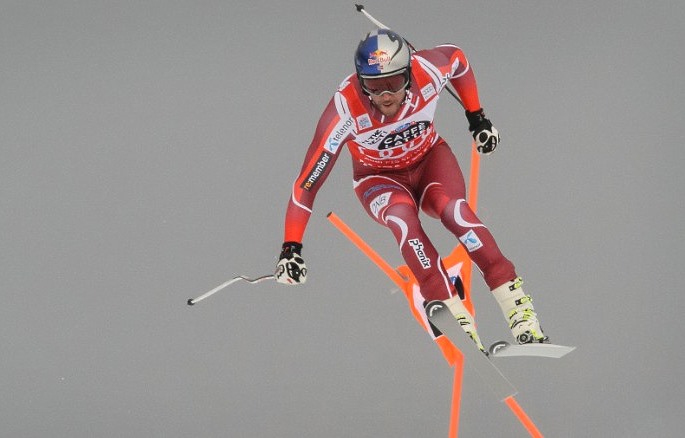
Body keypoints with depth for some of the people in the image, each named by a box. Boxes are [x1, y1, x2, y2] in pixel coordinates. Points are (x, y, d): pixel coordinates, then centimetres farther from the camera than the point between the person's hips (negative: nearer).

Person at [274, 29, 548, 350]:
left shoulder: (428, 71, -27)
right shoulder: (346, 108, -32)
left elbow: (457, 58, -1)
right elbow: (307, 183, -28)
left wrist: (477, 118, 6)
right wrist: (290, 248, -31)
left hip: (430, 159, 1)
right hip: (379, 179, -1)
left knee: (453, 210, -31)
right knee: (402, 216, -35)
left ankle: (519, 309, -33)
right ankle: (457, 320, -39)